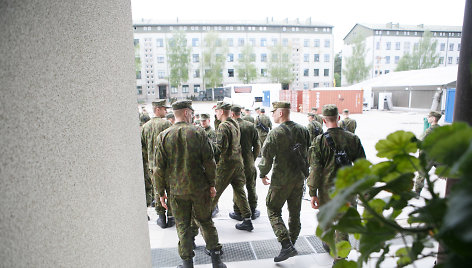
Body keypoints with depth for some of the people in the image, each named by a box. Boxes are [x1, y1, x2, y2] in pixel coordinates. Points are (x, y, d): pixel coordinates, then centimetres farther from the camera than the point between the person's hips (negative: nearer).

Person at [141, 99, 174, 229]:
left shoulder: (145, 126, 6)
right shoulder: (166, 123, -12)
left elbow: (142, 145, 8)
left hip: (153, 164, 5)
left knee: (158, 190, 13)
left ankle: (161, 217, 20)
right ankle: (170, 217, 15)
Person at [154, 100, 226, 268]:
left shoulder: (163, 136, -5)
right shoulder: (199, 133, -8)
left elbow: (160, 168, -3)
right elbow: (209, 162, -7)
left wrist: (161, 192, 6)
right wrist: (212, 184, 3)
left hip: (176, 190, 0)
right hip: (200, 188, 0)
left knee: (183, 226, 14)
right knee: (205, 221, 17)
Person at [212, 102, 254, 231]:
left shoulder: (223, 126, -15)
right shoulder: (235, 123, 10)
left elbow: (221, 148, -20)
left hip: (226, 163, -8)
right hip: (238, 160, 8)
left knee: (215, 190, 6)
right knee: (239, 191, 13)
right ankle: (247, 220, 17)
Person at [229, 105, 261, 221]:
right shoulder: (251, 125, -2)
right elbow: (257, 145, 0)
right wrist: (253, 158, 10)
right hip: (249, 162, 3)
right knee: (251, 187, 16)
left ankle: (238, 212, 21)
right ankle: (253, 211, 28)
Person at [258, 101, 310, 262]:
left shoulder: (276, 133, -17)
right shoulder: (303, 130, 3)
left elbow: (267, 156, -15)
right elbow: (308, 153, 11)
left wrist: (263, 174, 0)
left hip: (281, 180, -6)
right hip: (299, 178, 7)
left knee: (273, 211, 7)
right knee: (295, 212, 19)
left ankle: (286, 245, -1)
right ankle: (292, 242, 33)